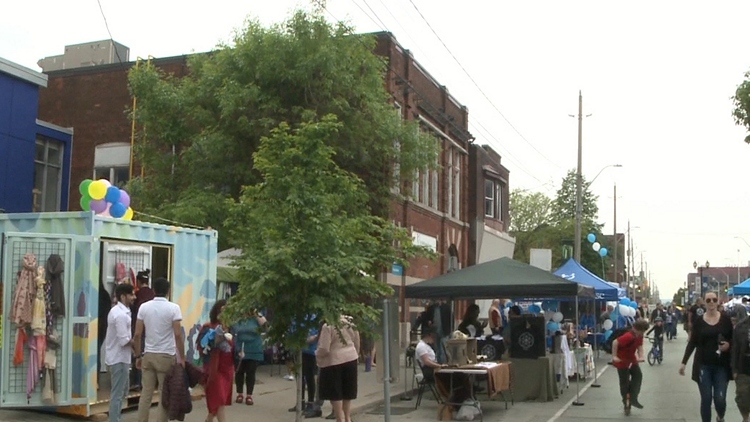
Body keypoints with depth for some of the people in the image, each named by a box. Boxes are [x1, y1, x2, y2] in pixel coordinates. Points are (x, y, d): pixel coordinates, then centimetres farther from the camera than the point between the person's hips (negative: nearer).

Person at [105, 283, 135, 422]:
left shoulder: (117, 310, 11)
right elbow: (124, 340, -24)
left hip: (116, 357, 10)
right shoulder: (121, 314, -21)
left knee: (121, 392, 19)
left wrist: (131, 346, 9)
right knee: (118, 394, -3)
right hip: (119, 359, -10)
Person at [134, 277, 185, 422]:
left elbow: (137, 334, 2)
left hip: (148, 355, 4)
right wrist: (182, 358, -5)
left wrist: (138, 356, 11)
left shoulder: (144, 307, 3)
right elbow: (178, 335, -12)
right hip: (166, 356, -4)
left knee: (146, 393, 9)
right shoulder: (173, 308, -8)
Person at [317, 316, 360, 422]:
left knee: (335, 394, 4)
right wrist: (356, 354, 25)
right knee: (347, 392, 18)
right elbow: (357, 343, 11)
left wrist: (317, 355, 1)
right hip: (351, 359, 7)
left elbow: (324, 349, -19)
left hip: (333, 361, -6)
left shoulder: (328, 326, -18)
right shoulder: (350, 322, 2)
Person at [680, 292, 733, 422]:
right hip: (703, 365, 0)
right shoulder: (698, 320, 0)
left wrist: (728, 345, -16)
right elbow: (692, 342, 4)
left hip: (721, 366, 0)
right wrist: (684, 362, 1)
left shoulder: (725, 319, -1)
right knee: (706, 399, -1)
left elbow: (732, 339, 7)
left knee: (720, 399, -4)